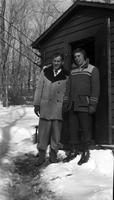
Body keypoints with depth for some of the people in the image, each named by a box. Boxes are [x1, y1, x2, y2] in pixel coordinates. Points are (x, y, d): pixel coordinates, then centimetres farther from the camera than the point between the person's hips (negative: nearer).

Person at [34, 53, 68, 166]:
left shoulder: (66, 75, 4)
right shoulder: (45, 71, 5)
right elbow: (39, 88, 7)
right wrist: (36, 104, 4)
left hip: (59, 107, 0)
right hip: (46, 105, 0)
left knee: (56, 132, 3)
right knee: (43, 130, -2)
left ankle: (53, 154, 15)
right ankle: (41, 155, 5)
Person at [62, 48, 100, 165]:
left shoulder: (92, 69, 2)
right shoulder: (72, 71, 18)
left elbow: (95, 88, -5)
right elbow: (68, 88, 20)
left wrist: (93, 104, -12)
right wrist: (65, 102, 11)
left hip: (85, 106, -5)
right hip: (73, 106, 5)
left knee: (86, 129, -2)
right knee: (73, 128, 6)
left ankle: (85, 152, 6)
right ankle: (73, 151, 15)